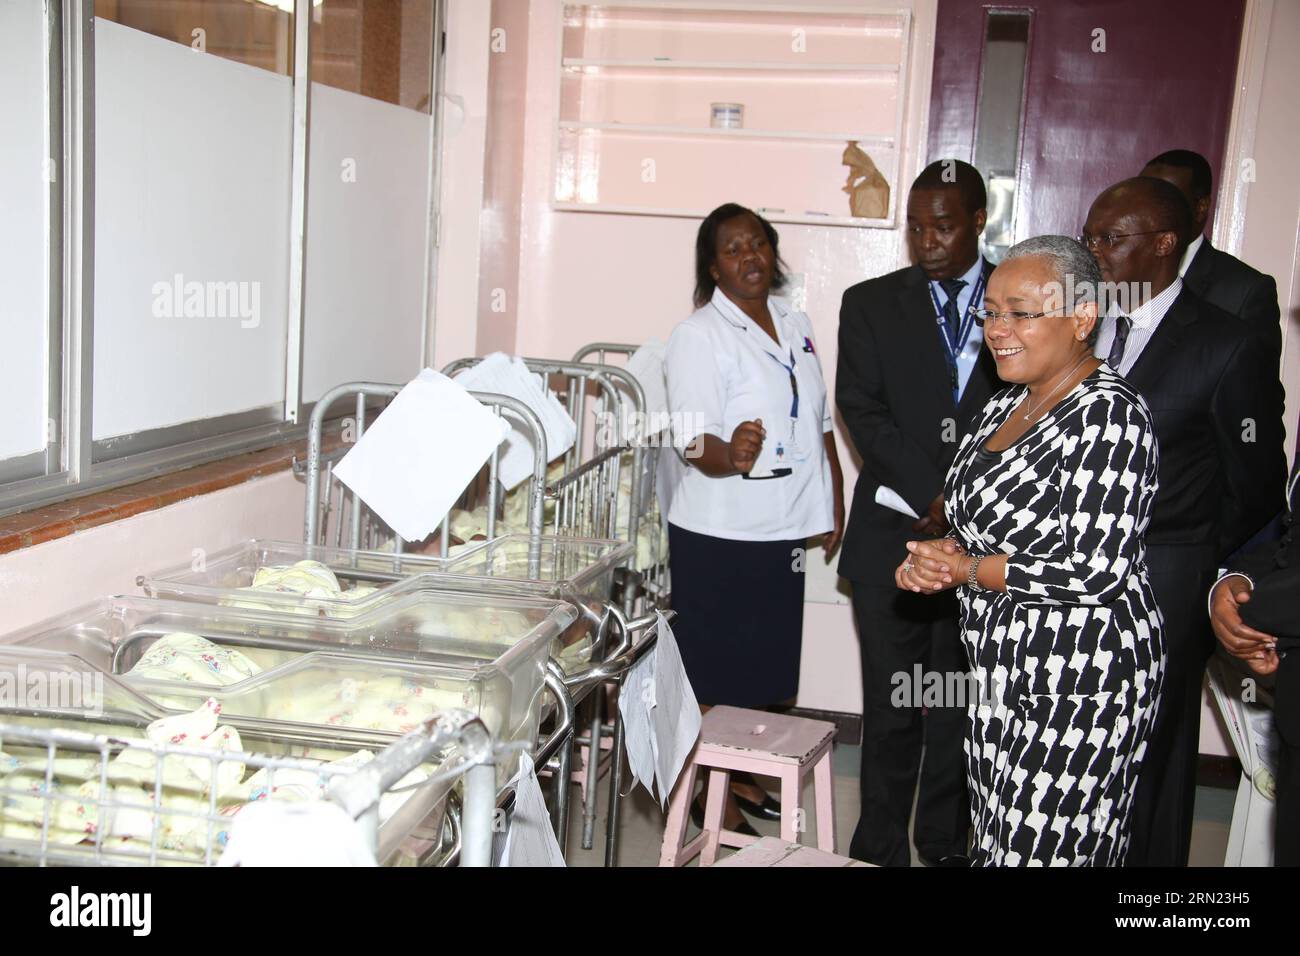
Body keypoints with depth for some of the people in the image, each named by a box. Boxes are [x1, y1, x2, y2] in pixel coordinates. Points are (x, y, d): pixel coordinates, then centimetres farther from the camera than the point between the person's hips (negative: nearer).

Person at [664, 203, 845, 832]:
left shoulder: (796, 326, 9)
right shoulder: (699, 336, -12)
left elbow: (821, 424, 17)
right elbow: (696, 444, -21)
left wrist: (836, 505, 15)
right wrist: (729, 455, -42)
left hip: (782, 530, 7)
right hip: (720, 536, -7)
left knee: (762, 667, 17)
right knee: (716, 671, 5)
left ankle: (740, 775, 34)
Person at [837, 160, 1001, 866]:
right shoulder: (871, 304, 6)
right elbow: (861, 409, -3)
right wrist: (933, 496, -13)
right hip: (893, 536, 0)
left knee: (960, 710, 9)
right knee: (891, 709, 6)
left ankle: (945, 843, 24)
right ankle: (880, 848, 18)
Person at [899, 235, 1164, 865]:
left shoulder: (1108, 415, -17)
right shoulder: (1006, 405, 10)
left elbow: (1097, 573, -22)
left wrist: (967, 569, -13)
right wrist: (933, 559, -2)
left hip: (1079, 675, -9)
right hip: (1005, 670, 9)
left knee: (1040, 847, -1)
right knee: (996, 836, 16)